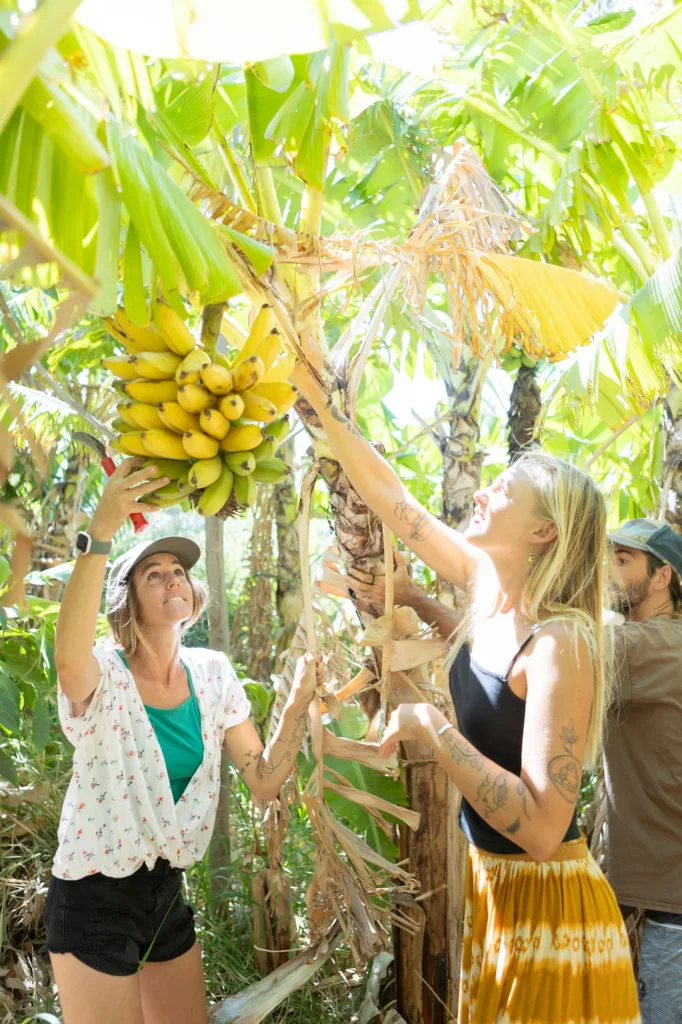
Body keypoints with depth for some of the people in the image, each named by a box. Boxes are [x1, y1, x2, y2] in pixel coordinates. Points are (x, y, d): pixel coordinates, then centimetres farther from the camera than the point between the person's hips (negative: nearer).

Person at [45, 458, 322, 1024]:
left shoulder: (212, 674, -2)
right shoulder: (103, 677, -18)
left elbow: (264, 780, -2)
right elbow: (69, 657, -44)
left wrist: (299, 705, -17)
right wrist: (101, 531, -51)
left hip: (167, 892, 5)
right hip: (94, 900, -5)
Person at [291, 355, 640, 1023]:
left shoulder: (562, 642, -25)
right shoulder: (485, 586, -3)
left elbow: (542, 828, -31)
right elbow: (388, 495, 3)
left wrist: (431, 727, -27)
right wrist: (318, 396, 2)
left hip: (548, 907, -7)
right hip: (493, 885, 7)